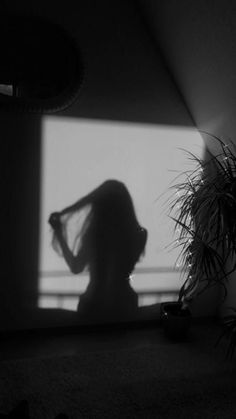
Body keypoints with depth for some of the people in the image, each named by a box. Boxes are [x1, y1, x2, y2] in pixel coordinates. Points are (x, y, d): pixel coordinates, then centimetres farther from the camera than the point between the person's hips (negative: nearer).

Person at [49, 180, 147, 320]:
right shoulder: (139, 234, -13)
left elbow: (75, 268, -3)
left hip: (94, 307, -1)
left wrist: (59, 232, 1)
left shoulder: (93, 235, -20)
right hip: (125, 306, 2)